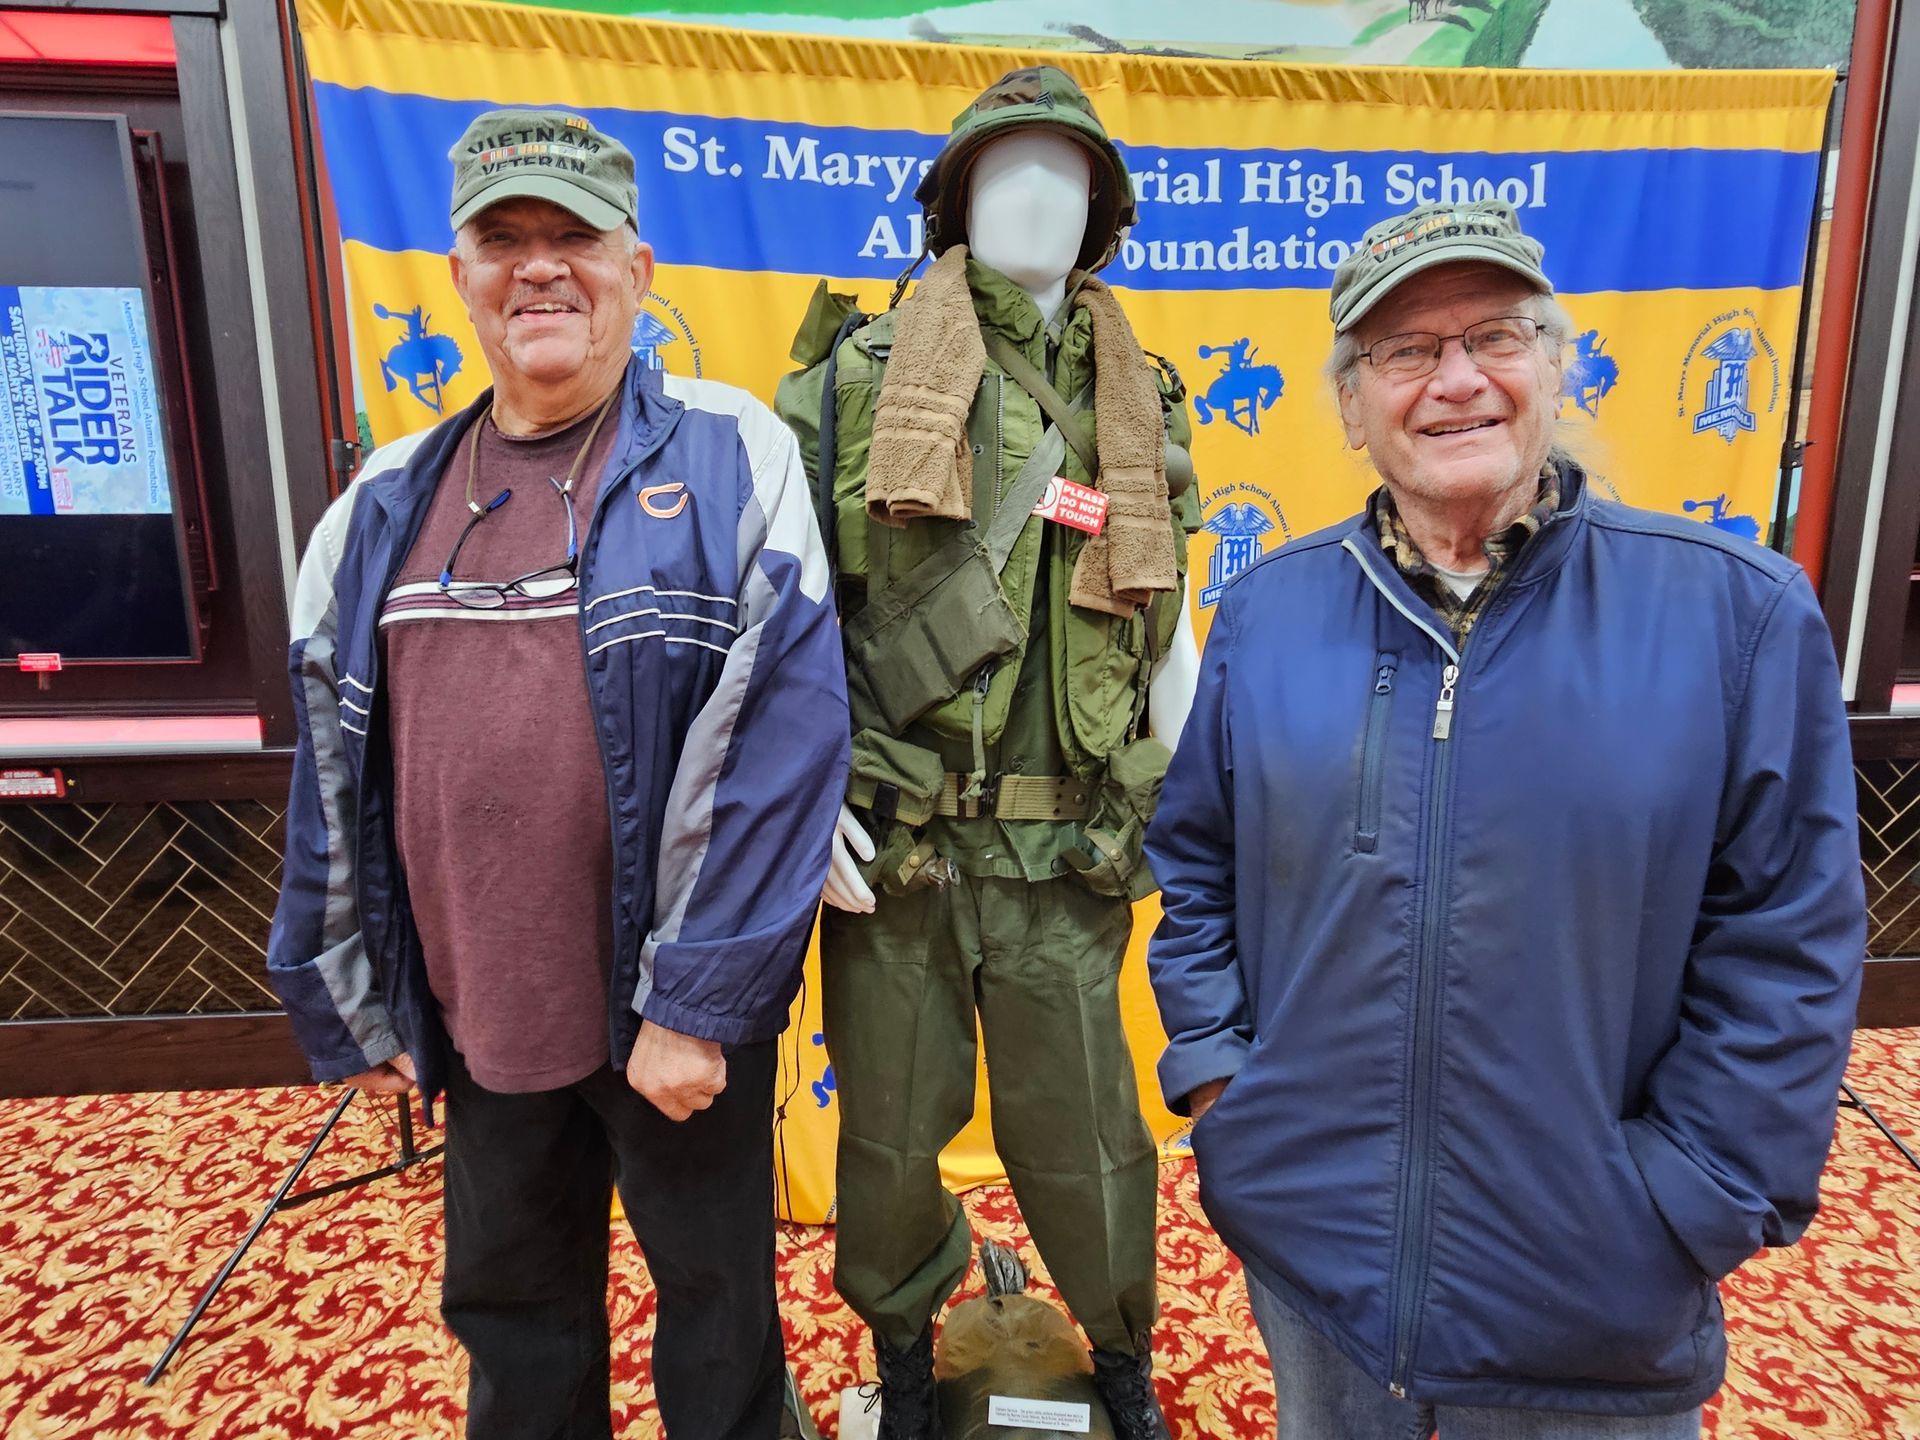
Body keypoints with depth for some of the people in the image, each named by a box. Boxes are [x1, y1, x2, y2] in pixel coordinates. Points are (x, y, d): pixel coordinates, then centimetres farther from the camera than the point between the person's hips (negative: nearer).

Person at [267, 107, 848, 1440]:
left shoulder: (729, 457, -9)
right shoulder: (388, 505, 6)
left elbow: (789, 732, -16)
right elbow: (336, 770, 10)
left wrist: (698, 1001, -17)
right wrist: (348, 1006, 12)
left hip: (679, 1012, -4)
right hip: (480, 1015, 5)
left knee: (715, 1296, 17)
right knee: (512, 1319, 24)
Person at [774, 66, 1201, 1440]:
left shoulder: (1141, 403, 7)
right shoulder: (858, 372, -1)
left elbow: (1168, 620, 12)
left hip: (1066, 851, 2)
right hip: (889, 844, -1)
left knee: (1080, 1129, 15)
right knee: (892, 1128, 15)